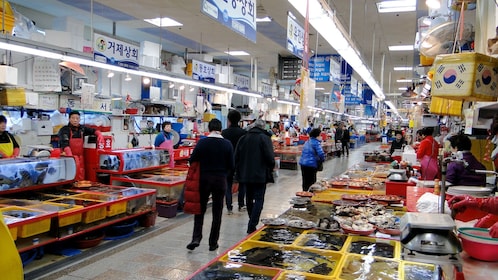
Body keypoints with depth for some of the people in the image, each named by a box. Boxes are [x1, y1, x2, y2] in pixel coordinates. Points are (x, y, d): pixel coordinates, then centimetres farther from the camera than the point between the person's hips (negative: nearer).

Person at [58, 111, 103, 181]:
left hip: (80, 155, 5)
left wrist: (99, 134, -8)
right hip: (68, 155, -5)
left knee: (81, 173, -3)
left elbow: (93, 131, 17)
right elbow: (65, 144, -20)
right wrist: (70, 156, -33)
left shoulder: (82, 128, 6)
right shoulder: (64, 130, -8)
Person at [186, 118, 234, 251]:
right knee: (217, 212, 10)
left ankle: (196, 238, -1)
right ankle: (213, 243, 14)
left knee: (200, 210, 12)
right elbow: (231, 165, -2)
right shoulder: (227, 144, -4)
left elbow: (192, 161, -6)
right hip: (220, 180, 1)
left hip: (204, 179, 0)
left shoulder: (202, 142, -7)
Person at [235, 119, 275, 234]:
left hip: (245, 174, 5)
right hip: (260, 175, -5)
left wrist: (238, 171, 15)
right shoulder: (265, 138, -9)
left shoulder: (243, 138, 5)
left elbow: (236, 157, 6)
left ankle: (252, 223, 29)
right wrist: (270, 168, 5)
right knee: (259, 199, -1)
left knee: (249, 198, 17)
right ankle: (252, 226, -10)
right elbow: (270, 157, -14)